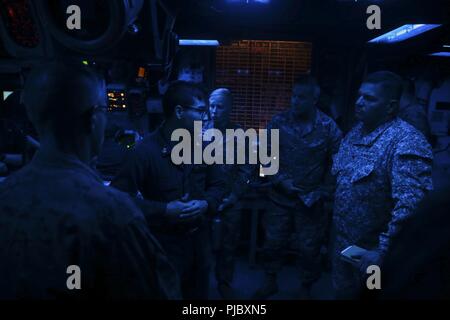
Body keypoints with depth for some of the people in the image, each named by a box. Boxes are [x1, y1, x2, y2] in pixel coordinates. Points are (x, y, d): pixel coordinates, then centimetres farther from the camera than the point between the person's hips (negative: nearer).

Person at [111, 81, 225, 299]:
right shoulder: (146, 150, -17)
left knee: (199, 294, 21)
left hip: (200, 241, 6)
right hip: (165, 245, -6)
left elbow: (216, 185, 13)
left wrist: (206, 204, -9)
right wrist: (164, 210, -24)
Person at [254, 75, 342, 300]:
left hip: (311, 201, -1)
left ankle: (306, 290, 35)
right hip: (281, 197, 2)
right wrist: (280, 180, -12)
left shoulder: (329, 127, -9)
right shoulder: (278, 122, -5)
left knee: (308, 249, 12)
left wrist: (323, 193, -10)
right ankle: (270, 282, 38)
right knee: (273, 243, 14)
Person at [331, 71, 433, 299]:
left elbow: (411, 206, -29)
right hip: (342, 244, 7)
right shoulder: (355, 132, 4)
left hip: (373, 252, -7)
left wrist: (383, 251, -27)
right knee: (342, 294, 23)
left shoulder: (405, 143, -22)